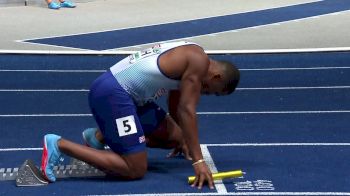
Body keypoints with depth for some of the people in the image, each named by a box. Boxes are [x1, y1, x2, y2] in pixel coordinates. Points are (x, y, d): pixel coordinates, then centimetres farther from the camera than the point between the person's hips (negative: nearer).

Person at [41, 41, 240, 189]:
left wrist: (182, 139, 45)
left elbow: (177, 106, 33)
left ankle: (99, 136, 17)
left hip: (121, 90, 11)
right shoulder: (199, 61, -10)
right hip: (112, 93, -11)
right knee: (135, 170, -11)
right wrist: (198, 161, -16)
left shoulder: (189, 56, 19)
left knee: (173, 137, 15)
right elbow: (187, 110, -16)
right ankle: (59, 145, -10)